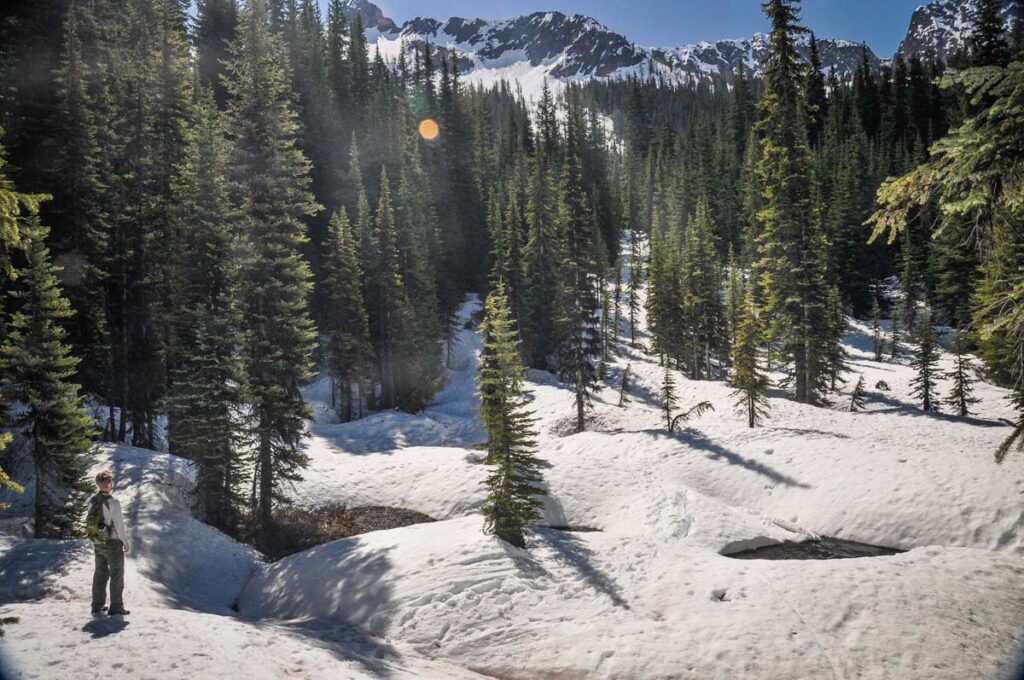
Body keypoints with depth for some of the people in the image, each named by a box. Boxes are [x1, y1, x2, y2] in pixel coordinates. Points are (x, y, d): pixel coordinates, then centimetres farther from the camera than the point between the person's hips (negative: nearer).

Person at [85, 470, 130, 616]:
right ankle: (116, 608, 8)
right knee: (117, 575, 4)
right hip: (113, 543, -6)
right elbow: (119, 525, -18)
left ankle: (97, 605, 25)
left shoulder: (92, 501, -2)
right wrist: (125, 542, -5)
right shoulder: (112, 502, -22)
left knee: (100, 573, 18)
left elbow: (89, 522, 7)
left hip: (98, 543, 6)